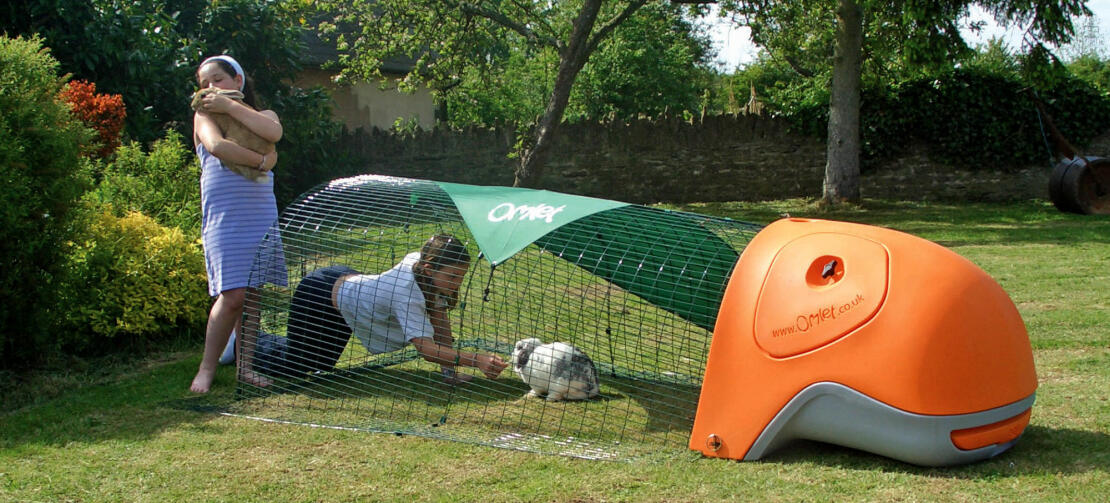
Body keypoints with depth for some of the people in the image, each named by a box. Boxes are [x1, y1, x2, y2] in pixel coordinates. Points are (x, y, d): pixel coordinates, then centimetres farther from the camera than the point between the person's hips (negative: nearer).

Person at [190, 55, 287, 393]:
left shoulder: (262, 115, 17)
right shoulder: (204, 116, 9)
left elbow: (273, 133, -10)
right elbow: (217, 146, -14)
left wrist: (230, 106, -7)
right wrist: (261, 160, -9)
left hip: (262, 216, 3)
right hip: (224, 217, -3)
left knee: (252, 295, 2)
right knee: (232, 295, -12)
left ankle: (245, 365, 11)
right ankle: (207, 368, -1)